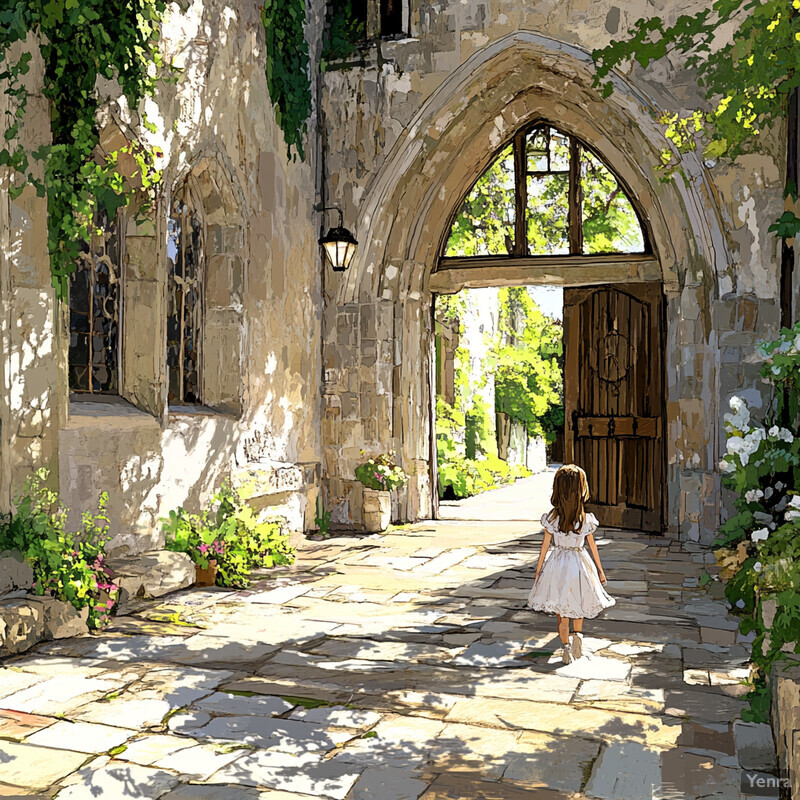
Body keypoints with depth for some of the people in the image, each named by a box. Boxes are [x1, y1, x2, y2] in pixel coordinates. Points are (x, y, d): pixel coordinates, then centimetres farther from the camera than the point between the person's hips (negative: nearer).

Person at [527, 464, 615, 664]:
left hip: (557, 564, -1)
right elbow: (593, 546, -1)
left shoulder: (551, 517, -13)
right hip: (579, 563, 1)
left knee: (561, 609, 10)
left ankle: (565, 646, 7)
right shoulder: (586, 519, -10)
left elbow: (545, 546, -6)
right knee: (577, 602, 22)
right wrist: (600, 570, 12)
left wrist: (538, 569, 6)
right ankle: (578, 634, 3)